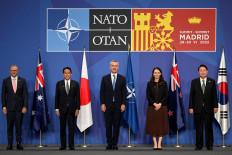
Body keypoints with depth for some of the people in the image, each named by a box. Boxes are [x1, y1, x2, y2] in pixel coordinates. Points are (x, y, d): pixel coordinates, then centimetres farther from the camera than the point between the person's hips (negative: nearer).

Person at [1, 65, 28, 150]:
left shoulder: (22, 80, 4)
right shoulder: (5, 81, 4)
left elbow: (25, 94, 2)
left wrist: (25, 106, -6)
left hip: (19, 107, 0)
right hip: (9, 107, 0)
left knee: (19, 126, 1)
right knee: (10, 126, 3)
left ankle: (19, 143, 8)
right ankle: (10, 144, 9)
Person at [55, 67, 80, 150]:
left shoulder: (75, 84, 4)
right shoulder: (59, 84, 5)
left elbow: (77, 97, 3)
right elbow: (57, 97, 4)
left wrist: (77, 108, -4)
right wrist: (57, 108, -2)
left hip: (71, 108, 0)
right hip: (62, 108, 1)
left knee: (71, 128, 0)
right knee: (62, 128, 4)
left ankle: (71, 145, 6)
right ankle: (63, 145, 10)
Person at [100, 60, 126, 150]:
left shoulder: (122, 78, 6)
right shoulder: (105, 78, 6)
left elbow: (124, 92, 4)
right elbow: (102, 92, 4)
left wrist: (123, 104, -5)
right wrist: (102, 104, -5)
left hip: (118, 106, 0)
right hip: (107, 106, 0)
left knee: (116, 125, 2)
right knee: (108, 125, 2)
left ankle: (115, 144, 9)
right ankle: (109, 143, 9)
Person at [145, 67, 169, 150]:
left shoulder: (164, 83, 5)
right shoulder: (150, 84, 6)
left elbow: (166, 95, 0)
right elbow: (148, 95, 0)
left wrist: (160, 104, -13)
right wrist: (154, 104, -12)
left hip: (162, 107, 0)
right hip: (152, 107, 0)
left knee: (161, 124, -2)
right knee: (153, 124, 0)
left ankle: (159, 144, 1)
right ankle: (155, 144, 5)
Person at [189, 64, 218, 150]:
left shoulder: (212, 81, 6)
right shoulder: (194, 82, 6)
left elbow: (214, 94, 5)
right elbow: (191, 95, 4)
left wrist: (215, 106, 0)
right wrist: (191, 107, -2)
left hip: (208, 108, 0)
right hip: (198, 108, 0)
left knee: (209, 127, 3)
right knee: (198, 127, 3)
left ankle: (209, 145, 11)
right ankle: (199, 145, 10)